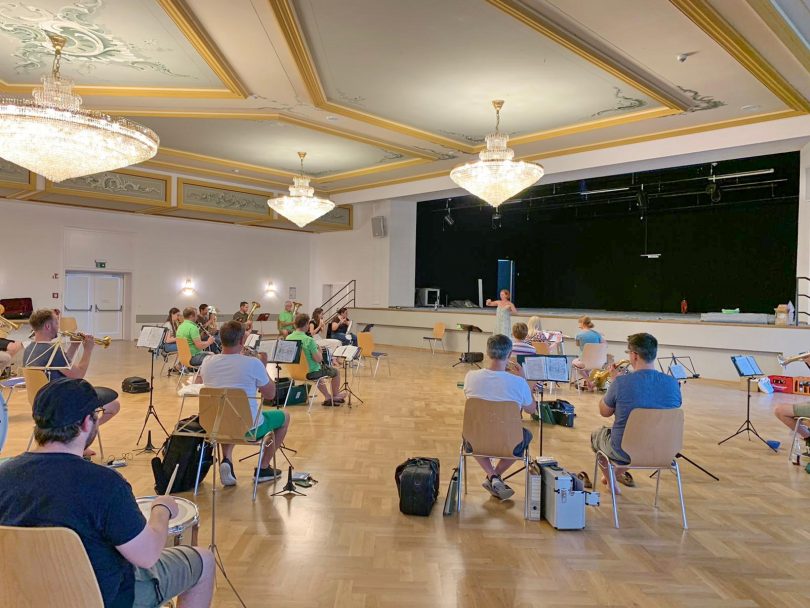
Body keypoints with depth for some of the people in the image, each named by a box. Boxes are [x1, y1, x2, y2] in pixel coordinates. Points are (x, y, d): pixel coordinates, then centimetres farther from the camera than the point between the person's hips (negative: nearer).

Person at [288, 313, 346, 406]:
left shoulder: (288, 338, -7)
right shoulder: (309, 340, -27)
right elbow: (318, 359, -23)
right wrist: (319, 351, -1)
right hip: (310, 373, -7)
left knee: (319, 367, 36)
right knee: (335, 372, 19)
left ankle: (328, 397, 36)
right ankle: (335, 396, 38)